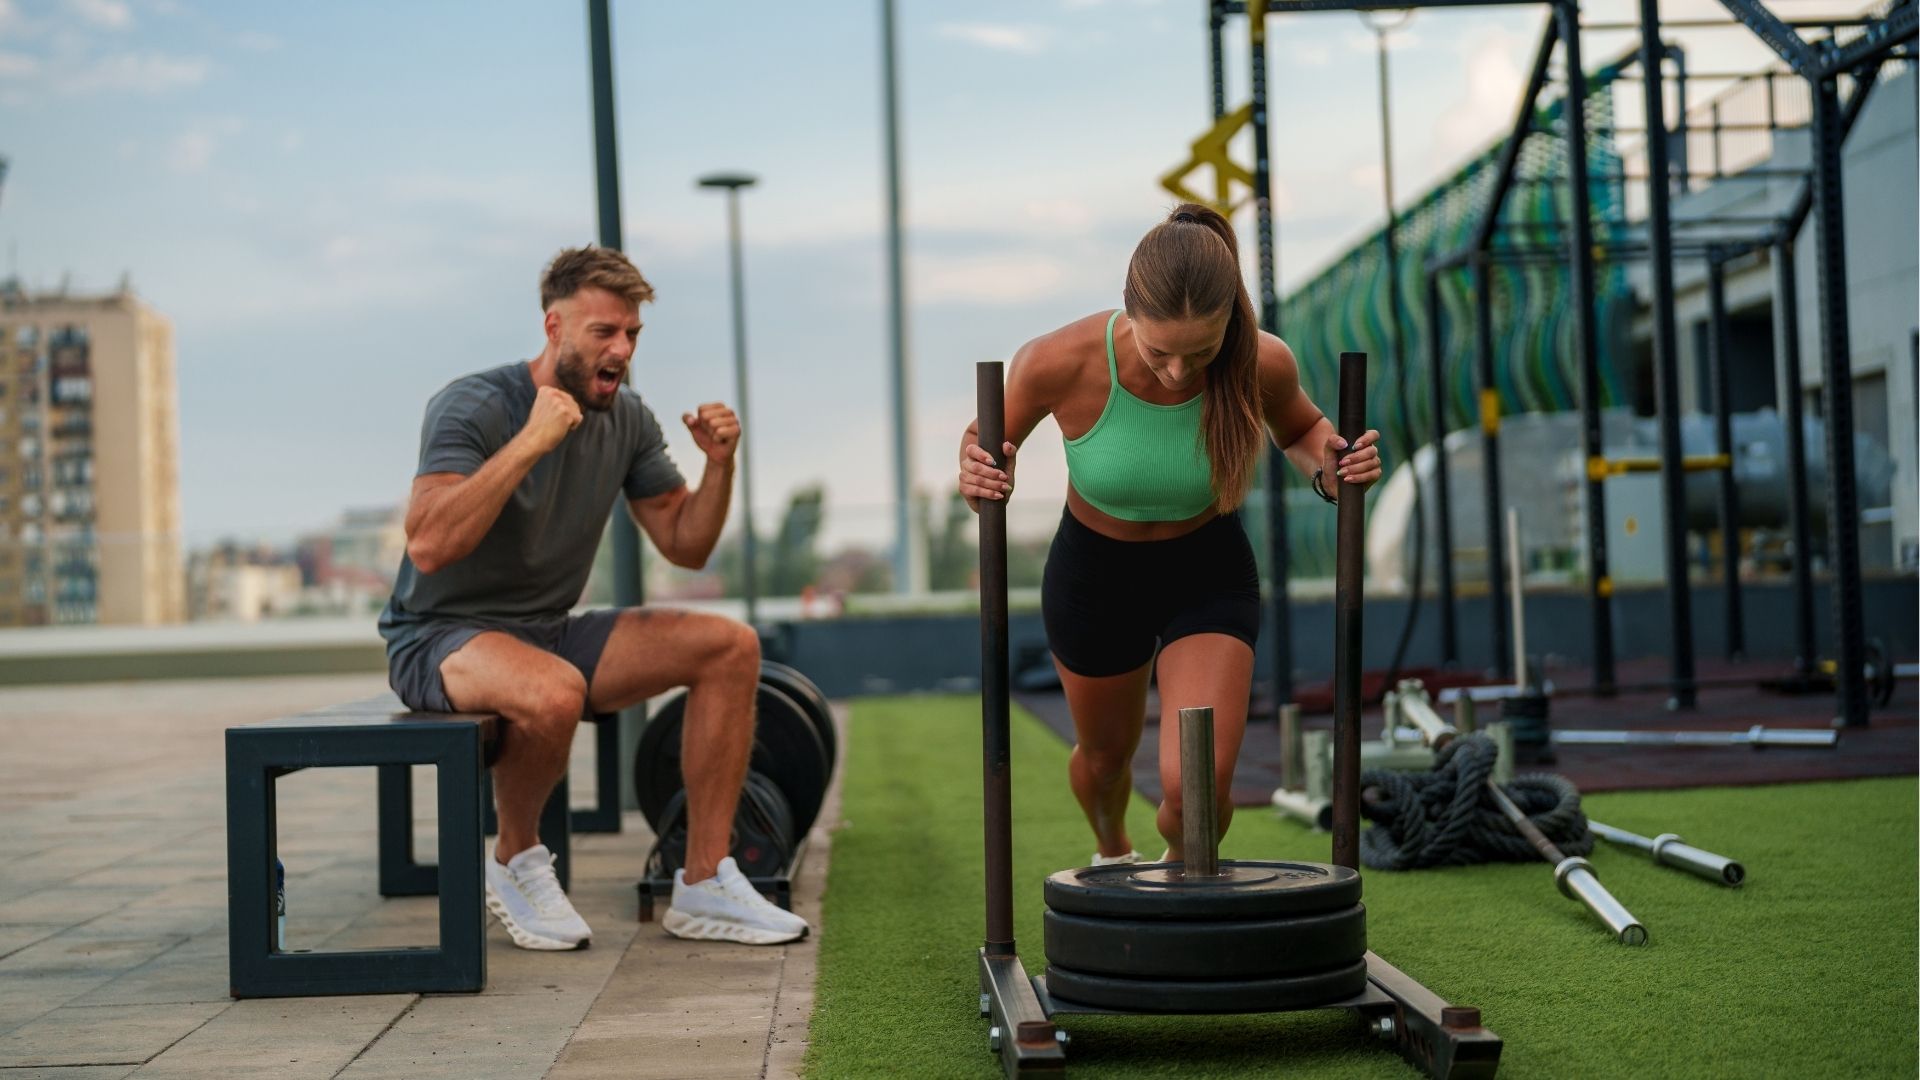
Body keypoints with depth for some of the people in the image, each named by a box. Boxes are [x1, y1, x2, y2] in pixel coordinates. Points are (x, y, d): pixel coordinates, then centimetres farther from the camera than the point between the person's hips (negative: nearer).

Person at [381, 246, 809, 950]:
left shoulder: (626, 419, 3)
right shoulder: (473, 408, -18)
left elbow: (685, 547, 9)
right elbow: (427, 546, -32)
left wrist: (719, 464, -9)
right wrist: (530, 442, -35)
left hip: (551, 633, 7)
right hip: (440, 640, -7)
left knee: (731, 647, -7)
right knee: (554, 692, -40)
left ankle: (704, 886, -5)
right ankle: (517, 862, -8)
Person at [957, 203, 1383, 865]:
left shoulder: (1261, 365, -27)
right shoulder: (1060, 363, -31)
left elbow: (1299, 427, -1)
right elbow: (987, 442, -10)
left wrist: (1328, 470, -23)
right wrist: (980, 478, -33)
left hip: (1210, 576, 0)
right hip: (1093, 575, 1)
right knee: (1106, 754, 25)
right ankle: (1113, 854, 62)